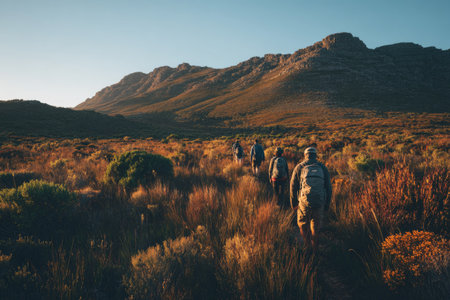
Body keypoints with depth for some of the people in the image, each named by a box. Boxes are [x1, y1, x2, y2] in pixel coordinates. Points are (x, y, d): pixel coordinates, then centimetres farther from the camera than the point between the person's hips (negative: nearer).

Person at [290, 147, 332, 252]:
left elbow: (293, 187, 1)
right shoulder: (323, 168, 6)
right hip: (319, 203, 2)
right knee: (315, 228, 18)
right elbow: (328, 188, 6)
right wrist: (327, 206, 14)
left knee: (303, 225, 20)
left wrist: (293, 203, 11)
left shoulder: (299, 167, 2)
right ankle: (314, 250, 28)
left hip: (304, 202, -2)